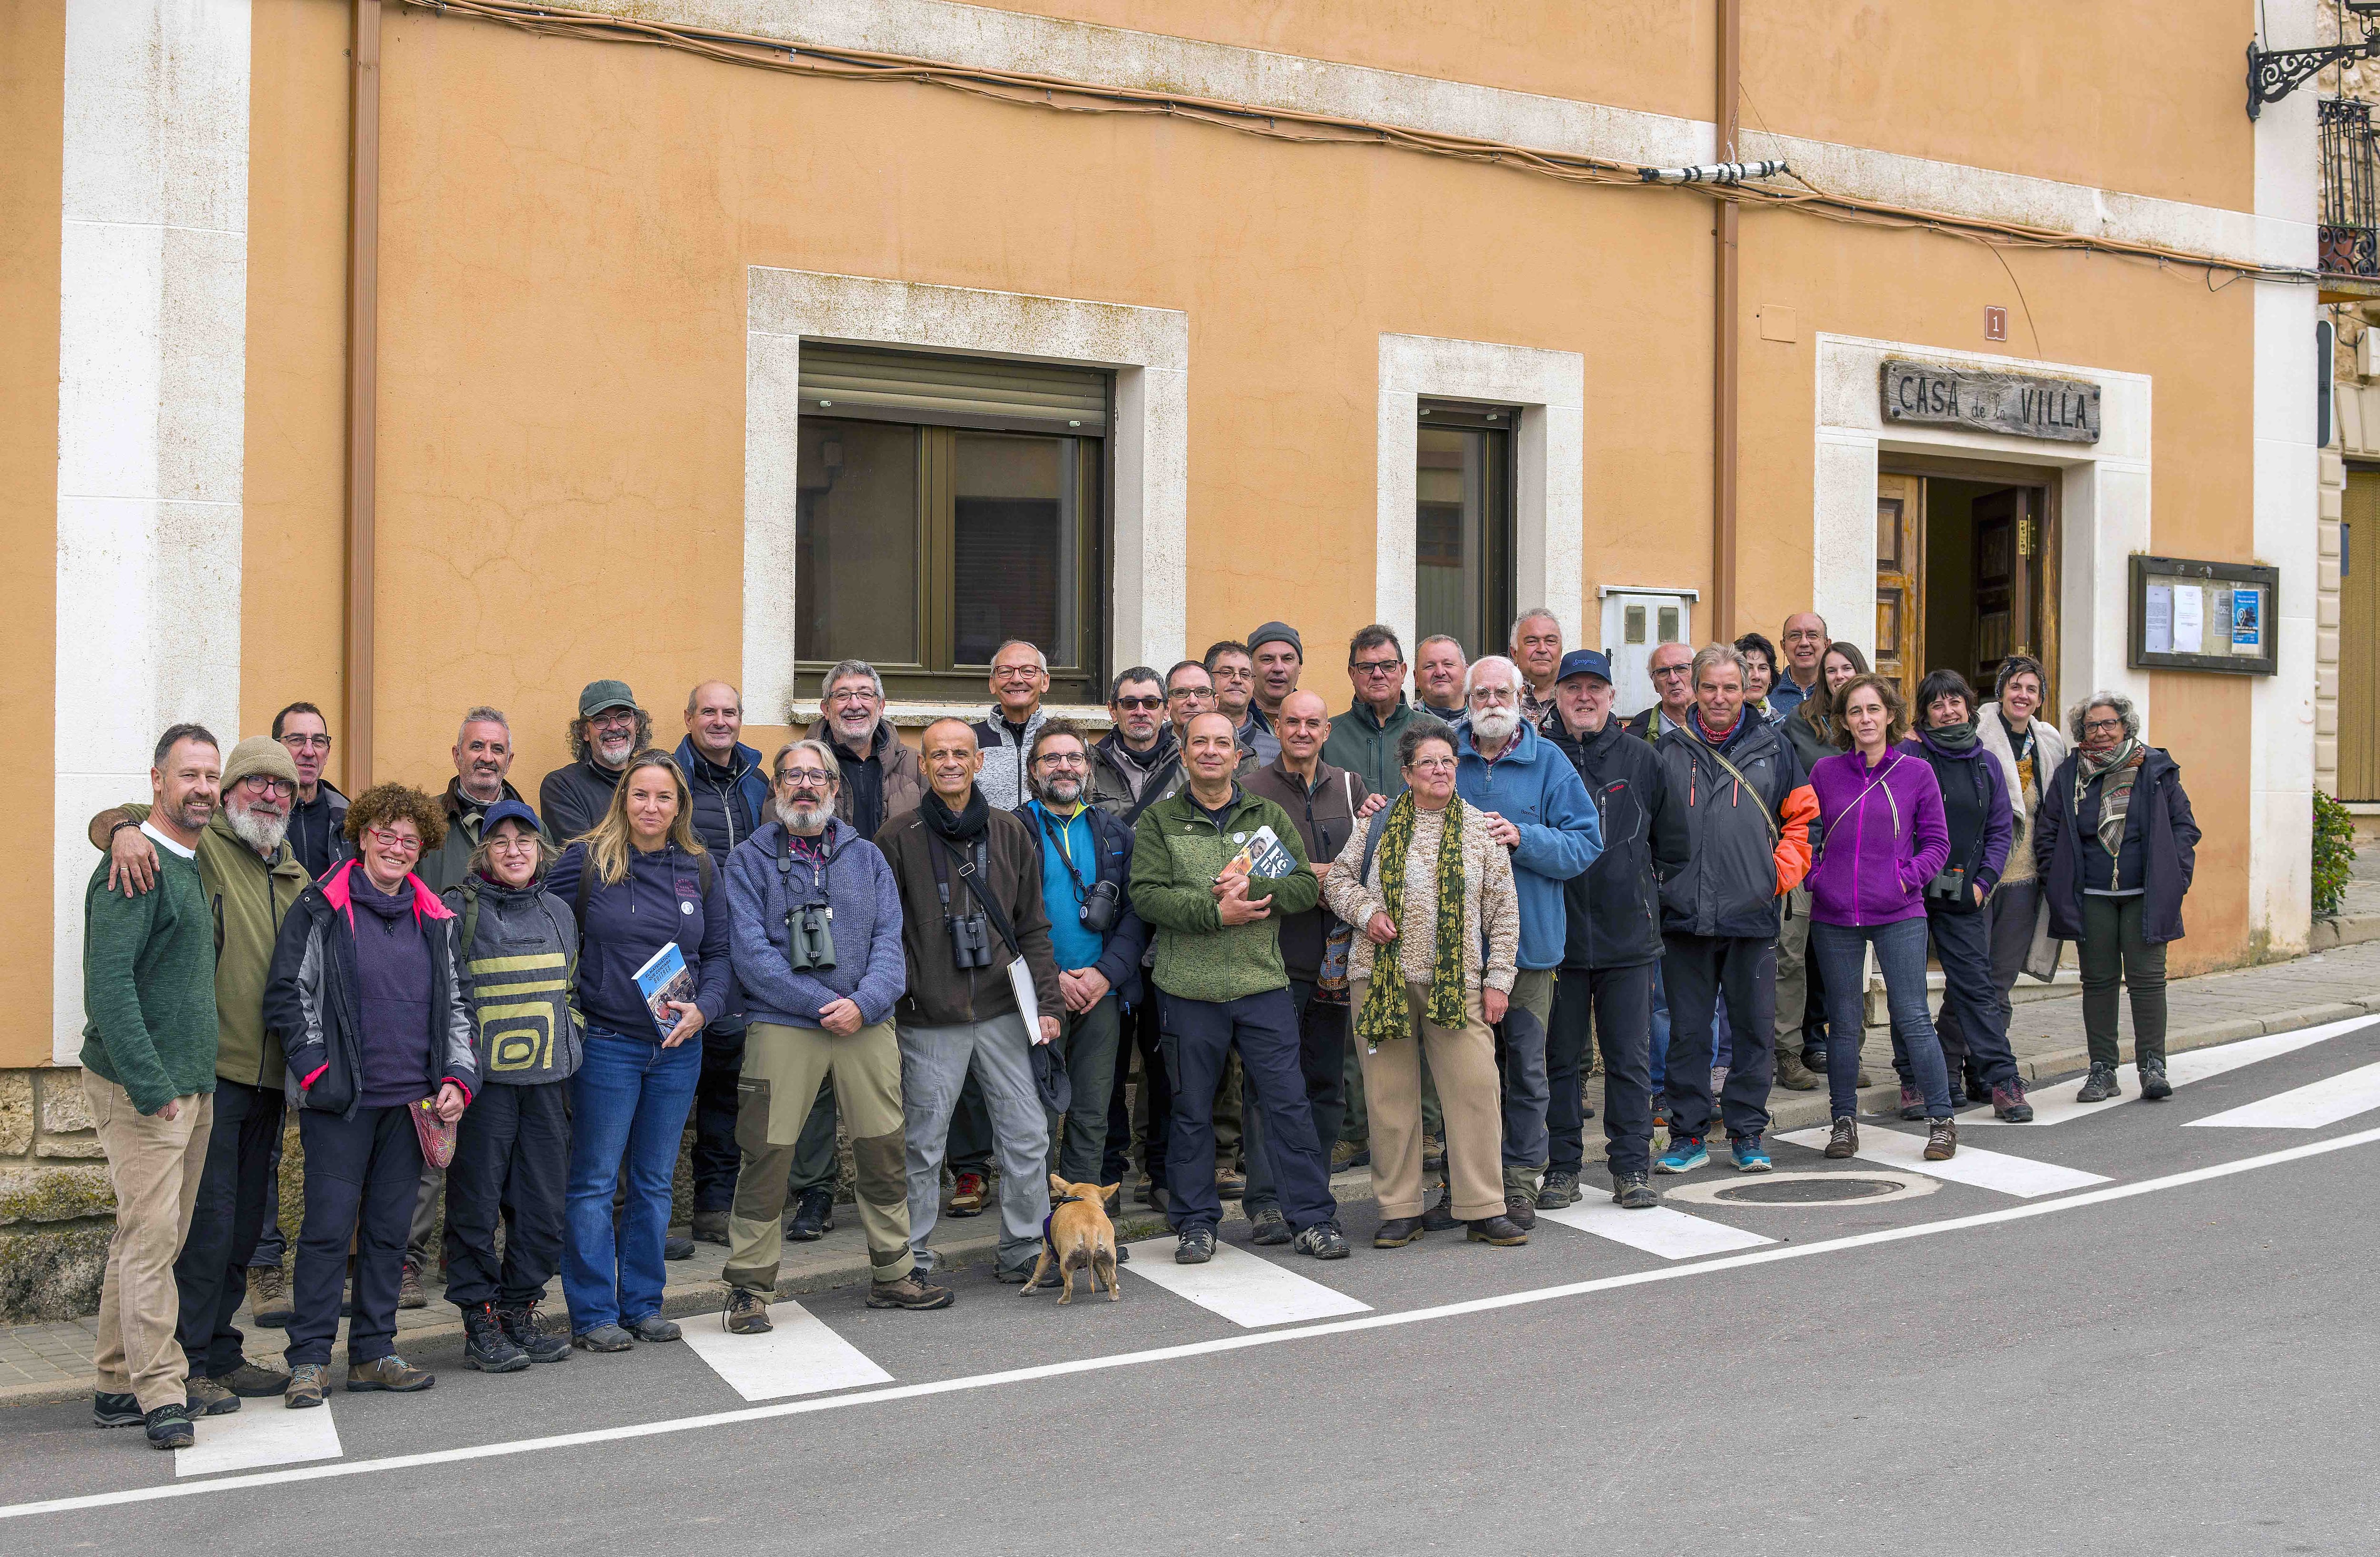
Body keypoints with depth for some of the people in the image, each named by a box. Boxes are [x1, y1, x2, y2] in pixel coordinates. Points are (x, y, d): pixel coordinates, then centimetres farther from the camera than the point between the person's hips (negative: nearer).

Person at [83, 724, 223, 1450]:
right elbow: (108, 982, -20)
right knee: (151, 1238, -6)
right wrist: (151, 1086, -22)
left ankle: (120, 1382, 21)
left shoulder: (192, 867, 15)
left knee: (147, 1239, 13)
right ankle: (161, 1394, -1)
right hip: (140, 1088, -9)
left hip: (191, 1085, 9)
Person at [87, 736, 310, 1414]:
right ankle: (185, 1364, 5)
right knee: (207, 1218, -6)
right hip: (208, 1070, -7)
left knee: (244, 1225, 14)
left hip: (268, 1077, 7)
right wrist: (125, 829, -36)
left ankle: (221, 1353, 25)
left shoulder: (297, 879, 17)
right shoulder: (199, 845, -3)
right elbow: (112, 819, -13)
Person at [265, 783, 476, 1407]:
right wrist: (319, 1074, -12)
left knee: (390, 1227, 9)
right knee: (329, 1226, -4)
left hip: (411, 1101, 5)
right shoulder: (321, 910, -2)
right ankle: (308, 1359, 5)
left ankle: (373, 1352, 18)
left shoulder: (435, 921, 12)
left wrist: (458, 1080, 4)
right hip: (340, 1102, -5)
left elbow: (454, 1006, 17)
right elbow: (289, 997, -4)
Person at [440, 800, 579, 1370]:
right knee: (477, 1203, -1)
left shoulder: (557, 911, 14)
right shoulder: (458, 908, -3)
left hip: (546, 1077, 5)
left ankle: (520, 1311, 20)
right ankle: (479, 1322, 9)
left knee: (543, 1203, 8)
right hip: (485, 1080, -5)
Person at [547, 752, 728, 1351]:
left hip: (679, 1048, 4)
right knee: (594, 1180, 1)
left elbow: (719, 953, 9)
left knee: (655, 1181, 12)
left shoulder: (700, 868, 6)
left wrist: (702, 1008, -7)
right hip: (607, 1045, -4)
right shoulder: (586, 860, -4)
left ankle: (642, 1304, 22)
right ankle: (592, 1314, 10)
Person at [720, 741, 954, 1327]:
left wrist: (863, 1003, -11)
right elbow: (750, 951, -5)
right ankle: (750, 1287, 7)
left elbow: (889, 939, 6)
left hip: (866, 1023, 3)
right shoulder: (749, 860, 5)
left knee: (883, 1149, 6)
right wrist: (822, 1004, -12)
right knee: (767, 1151, -4)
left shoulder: (866, 856, 15)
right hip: (782, 1025, -3)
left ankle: (893, 1274, 20)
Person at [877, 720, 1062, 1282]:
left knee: (1027, 1136, 5)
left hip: (1004, 1013, 3)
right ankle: (913, 1257, 18)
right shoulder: (899, 838, -1)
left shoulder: (1009, 833, 8)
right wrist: (886, 997, -5)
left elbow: (1033, 927, 11)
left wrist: (1047, 1000, 5)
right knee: (924, 1141, 4)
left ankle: (1023, 1249, 19)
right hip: (931, 1019, -3)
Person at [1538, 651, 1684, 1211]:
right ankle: (1562, 1165, 15)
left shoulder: (1641, 760, 7)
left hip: (1628, 934, 1)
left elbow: (1672, 841, 14)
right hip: (1556, 934, -1)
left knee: (1630, 1057, 4)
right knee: (1560, 1056, 6)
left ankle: (1631, 1166, 12)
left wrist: (1642, 887, 9)